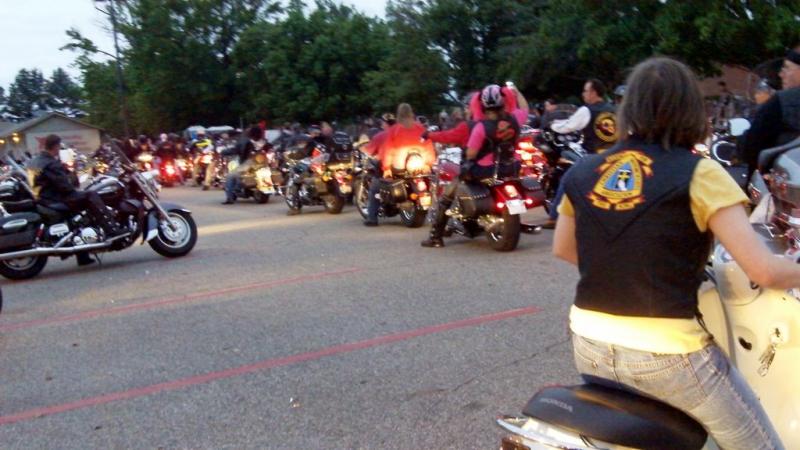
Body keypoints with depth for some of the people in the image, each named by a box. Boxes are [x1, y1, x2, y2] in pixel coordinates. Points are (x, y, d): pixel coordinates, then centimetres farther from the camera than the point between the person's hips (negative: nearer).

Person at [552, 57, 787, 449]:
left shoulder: (583, 171, 3)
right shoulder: (699, 174, -11)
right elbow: (762, 270, -15)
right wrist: (794, 271, 6)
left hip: (589, 346, 6)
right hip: (665, 355, -5)